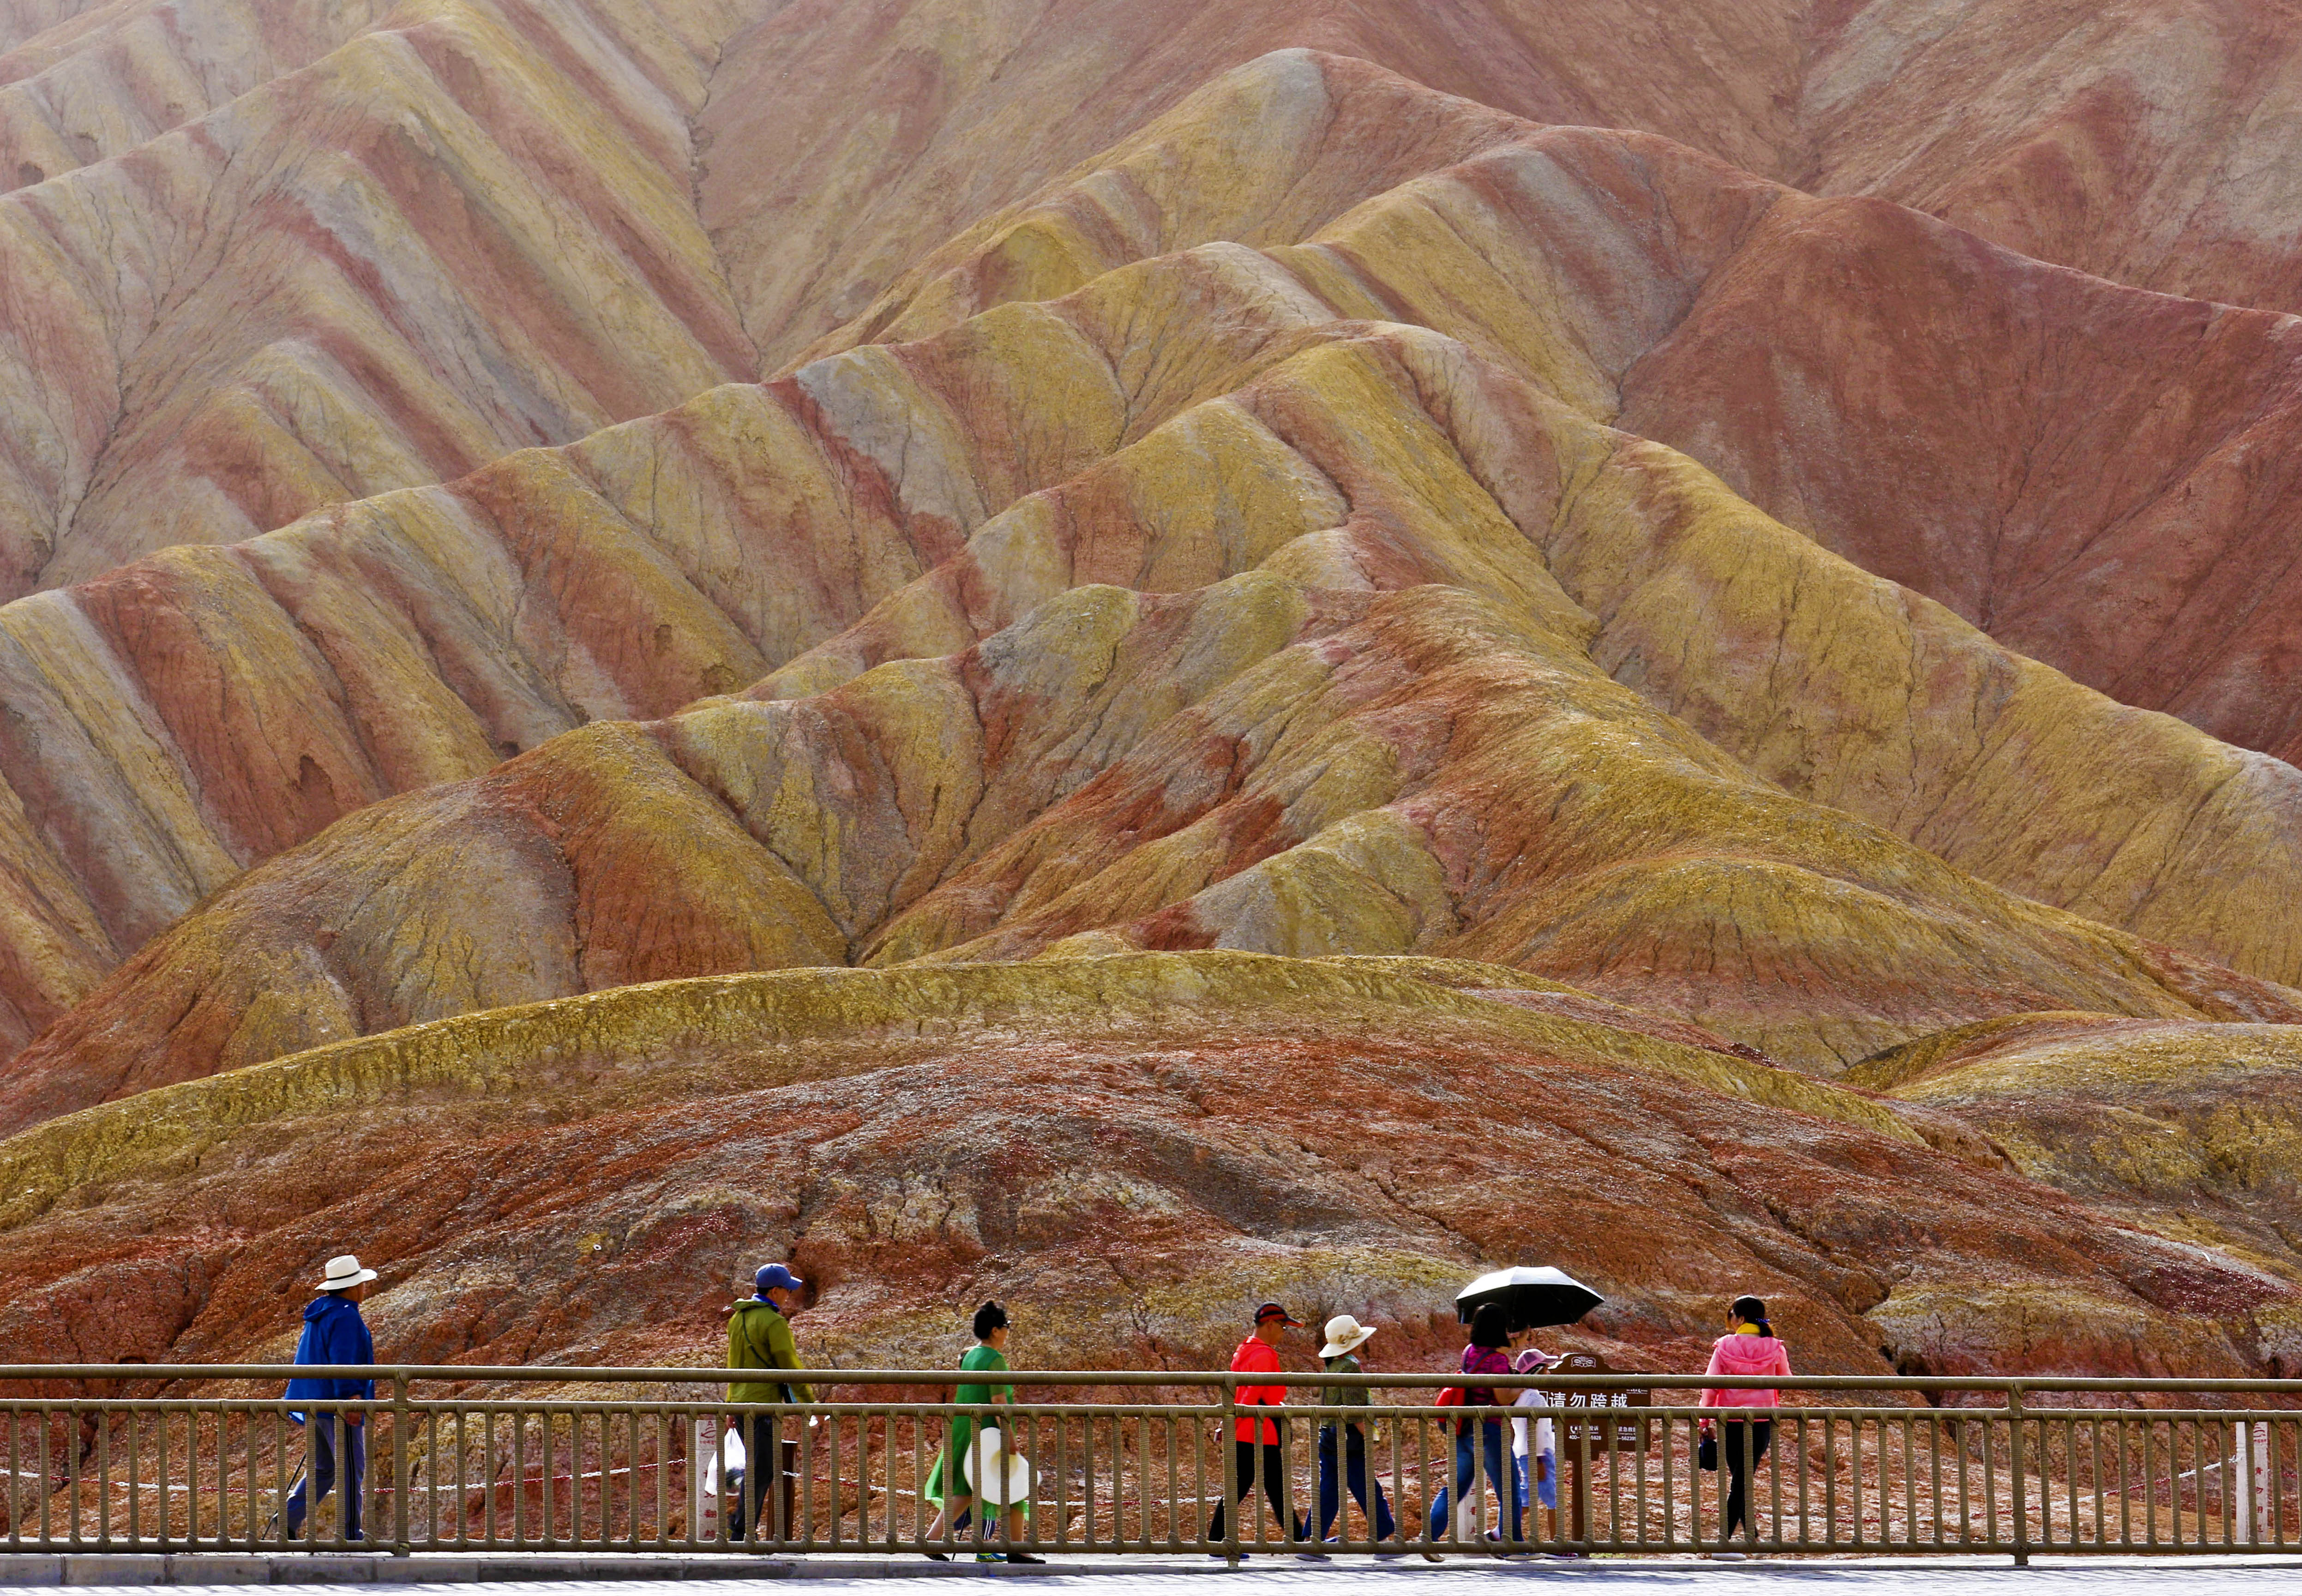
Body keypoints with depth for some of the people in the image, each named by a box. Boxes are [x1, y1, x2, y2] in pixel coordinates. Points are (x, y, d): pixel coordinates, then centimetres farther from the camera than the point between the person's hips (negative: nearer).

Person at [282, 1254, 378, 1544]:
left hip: (313, 1401, 10)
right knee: (351, 1469, -2)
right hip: (337, 1406, -10)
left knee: (323, 1469, 16)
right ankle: (351, 1534, 0)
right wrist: (352, 1397, -23)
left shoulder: (318, 1314, 16)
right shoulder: (346, 1316, -14)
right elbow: (343, 1361, -22)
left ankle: (289, 1517, 4)